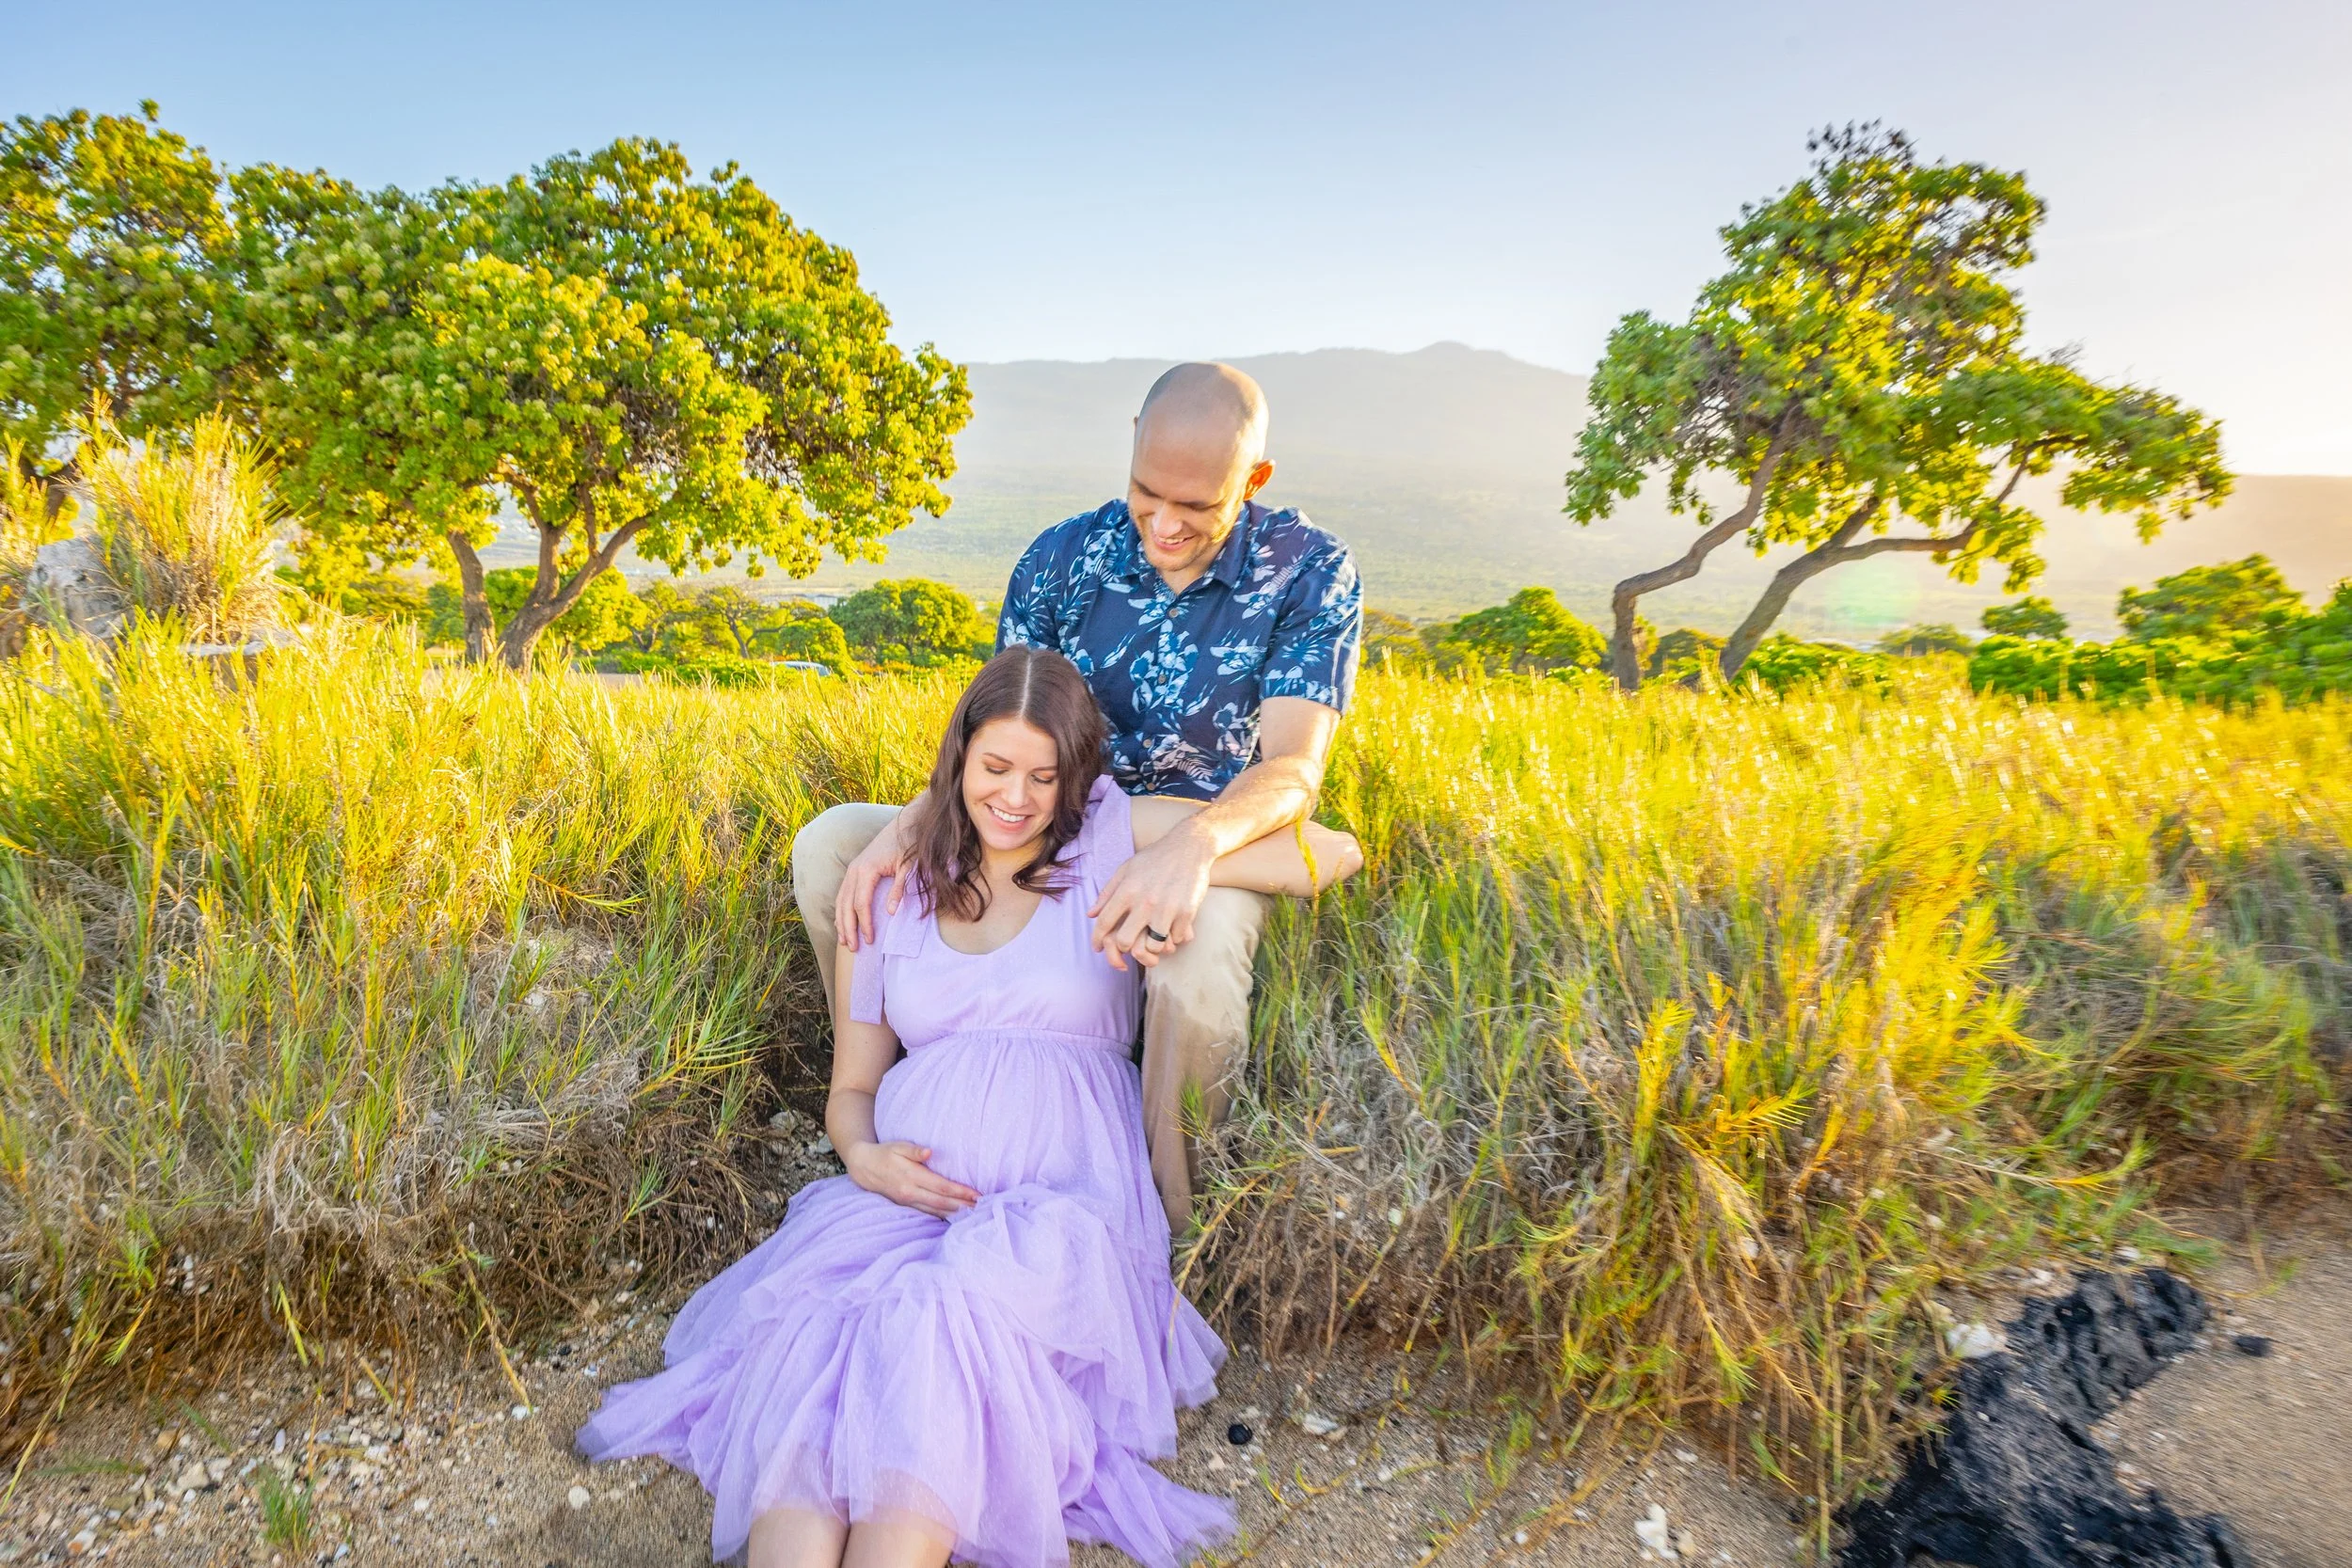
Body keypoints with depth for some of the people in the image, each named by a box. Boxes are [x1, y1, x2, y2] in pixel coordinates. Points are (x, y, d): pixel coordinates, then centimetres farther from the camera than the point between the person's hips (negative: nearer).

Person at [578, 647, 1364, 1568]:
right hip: (906, 1191, 3)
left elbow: (1333, 855, 0)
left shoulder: (1112, 839, 6)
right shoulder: (890, 897, 16)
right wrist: (864, 1155, -3)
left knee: (936, 1325, -34)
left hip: (1063, 1193, -2)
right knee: (810, 1328, -30)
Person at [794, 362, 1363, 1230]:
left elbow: (1293, 769, -21)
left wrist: (1194, 843, -43)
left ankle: (1166, 1233, -15)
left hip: (1212, 844, -3)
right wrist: (904, 828, -24)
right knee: (829, 846, -9)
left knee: (1199, 946, -41)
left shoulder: (1312, 572, -12)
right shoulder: (1062, 557, -3)